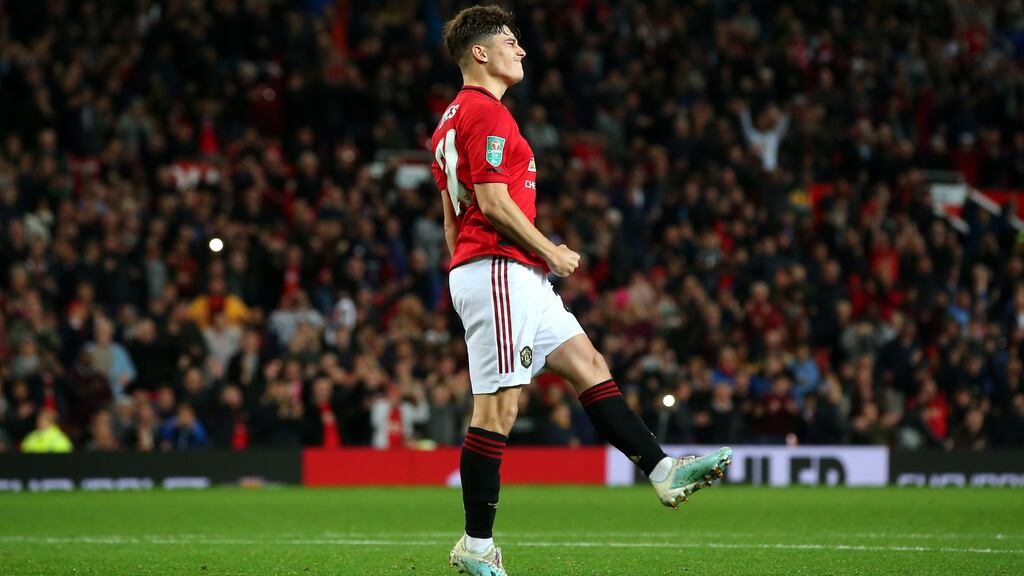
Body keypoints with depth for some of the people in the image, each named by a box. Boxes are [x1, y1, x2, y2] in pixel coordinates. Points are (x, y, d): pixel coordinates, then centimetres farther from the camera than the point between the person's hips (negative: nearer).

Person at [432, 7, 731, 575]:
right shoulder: (487, 114, -12)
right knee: (497, 407, -9)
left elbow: (451, 218, 23)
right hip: (501, 270, -11)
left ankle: (663, 472, 5)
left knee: (589, 366, 8)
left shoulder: (453, 119, 21)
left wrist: (468, 285, 25)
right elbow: (493, 203, -20)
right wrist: (552, 252, -10)